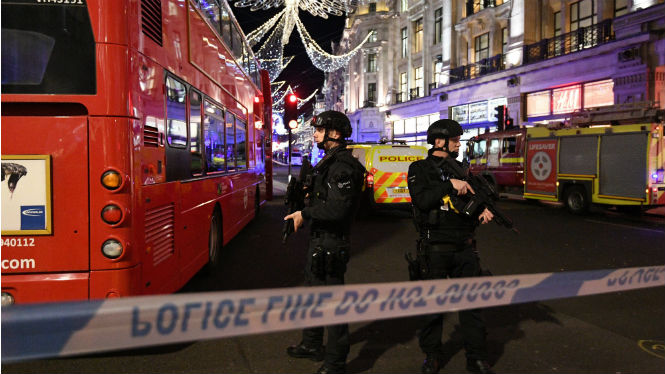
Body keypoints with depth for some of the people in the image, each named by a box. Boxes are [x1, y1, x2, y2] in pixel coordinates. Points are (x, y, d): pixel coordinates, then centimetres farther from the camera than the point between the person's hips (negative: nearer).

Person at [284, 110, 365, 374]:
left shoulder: (343, 165, -20)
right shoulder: (328, 162, 13)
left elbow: (336, 209, -28)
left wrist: (305, 213, -19)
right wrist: (308, 191, 8)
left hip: (332, 243, -11)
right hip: (319, 238, 11)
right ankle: (312, 345, 41)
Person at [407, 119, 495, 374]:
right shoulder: (420, 169, -3)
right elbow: (422, 199, -18)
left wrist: (481, 211, 0)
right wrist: (450, 185, -21)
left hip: (464, 247, 5)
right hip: (435, 249, -4)